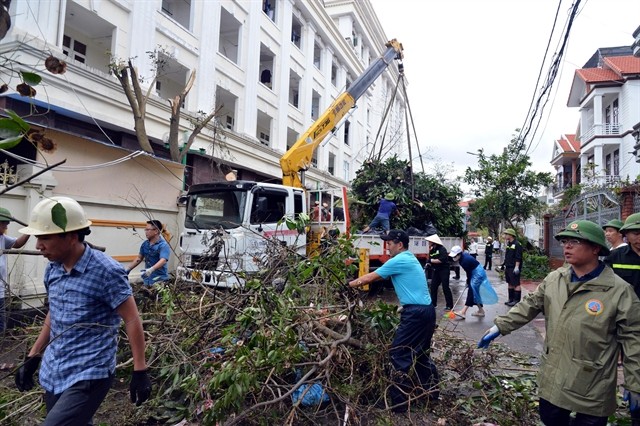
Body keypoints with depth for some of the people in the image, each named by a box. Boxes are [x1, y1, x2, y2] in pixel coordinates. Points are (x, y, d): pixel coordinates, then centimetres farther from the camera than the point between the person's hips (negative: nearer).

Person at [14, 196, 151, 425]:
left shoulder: (106, 271, -20)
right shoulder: (52, 269, 2)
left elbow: (132, 320, -16)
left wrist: (139, 371, -14)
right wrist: (33, 357, 18)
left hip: (89, 376, -7)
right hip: (53, 373, 7)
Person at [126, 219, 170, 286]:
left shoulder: (163, 245, -15)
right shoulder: (145, 244, 7)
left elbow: (163, 260, -28)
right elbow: (139, 258, 19)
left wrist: (151, 269, -43)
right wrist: (128, 269, 13)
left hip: (159, 279, -6)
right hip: (147, 279, 7)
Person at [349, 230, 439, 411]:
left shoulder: (399, 260, -12)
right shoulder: (410, 259, 18)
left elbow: (370, 277, -6)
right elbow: (376, 277, 21)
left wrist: (349, 284, 7)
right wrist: (359, 282, 16)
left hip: (415, 313, -10)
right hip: (426, 310, 10)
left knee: (399, 355, -3)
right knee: (420, 353, 21)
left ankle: (399, 402, 3)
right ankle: (432, 391, 33)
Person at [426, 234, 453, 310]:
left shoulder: (442, 249, -14)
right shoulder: (431, 250, 8)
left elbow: (442, 260, -25)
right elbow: (430, 261, 10)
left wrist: (431, 260, -21)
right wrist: (428, 264, -12)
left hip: (444, 270, -7)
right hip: (436, 271, 7)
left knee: (445, 288, -5)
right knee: (433, 287, 8)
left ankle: (449, 305, 4)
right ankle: (433, 303, 20)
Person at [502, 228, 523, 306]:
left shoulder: (517, 244, -14)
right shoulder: (508, 244, 14)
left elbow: (518, 258, -19)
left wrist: (516, 267, -22)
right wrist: (505, 265, 19)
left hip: (514, 268, -10)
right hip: (508, 268, 10)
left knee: (516, 284, -4)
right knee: (510, 284, 15)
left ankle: (516, 300, 0)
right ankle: (511, 299, 23)